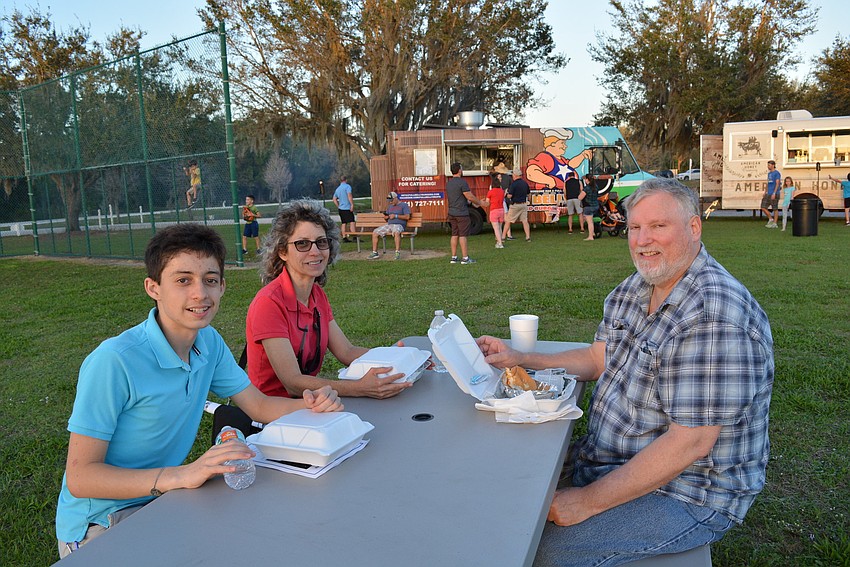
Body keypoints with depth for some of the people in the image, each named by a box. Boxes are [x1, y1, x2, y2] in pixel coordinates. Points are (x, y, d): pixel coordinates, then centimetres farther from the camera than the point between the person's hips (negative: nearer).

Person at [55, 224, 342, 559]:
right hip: (101, 523, -7)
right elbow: (80, 477, -24)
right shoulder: (114, 361, -26)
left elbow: (259, 405, 5)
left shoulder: (209, 342, -2)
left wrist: (308, 405, -16)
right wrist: (180, 476, -37)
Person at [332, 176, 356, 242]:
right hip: (347, 208, -7)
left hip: (341, 208, 7)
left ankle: (344, 237, 7)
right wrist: (352, 204, -18)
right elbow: (349, 196, -18)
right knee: (352, 222, -11)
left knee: (343, 223, 9)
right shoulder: (347, 186, -5)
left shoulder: (337, 189, 17)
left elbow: (334, 199, 19)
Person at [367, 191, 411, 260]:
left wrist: (395, 216, -13)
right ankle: (375, 253, -8)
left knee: (396, 232, -42)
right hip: (389, 225, 7)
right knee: (375, 232, -9)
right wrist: (385, 217, 3)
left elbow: (407, 217, -9)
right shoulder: (389, 206, 25)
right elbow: (386, 218, 29)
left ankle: (398, 252, -42)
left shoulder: (404, 205, 4)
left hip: (399, 225, -7)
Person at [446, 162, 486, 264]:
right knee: (463, 235, -4)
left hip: (452, 213, 8)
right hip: (461, 213, -8)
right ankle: (465, 258, -1)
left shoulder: (448, 183, 11)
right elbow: (470, 196, -16)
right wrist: (479, 202, 1)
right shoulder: (462, 182, -15)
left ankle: (454, 257, 12)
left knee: (454, 235, 10)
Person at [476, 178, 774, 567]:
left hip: (686, 492, -8)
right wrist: (518, 359, 2)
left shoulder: (714, 315, -27)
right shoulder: (634, 289, 3)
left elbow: (689, 444, -29)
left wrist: (588, 502, -24)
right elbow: (597, 359, 14)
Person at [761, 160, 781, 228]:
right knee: (763, 208, 2)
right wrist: (765, 193, 17)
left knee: (775, 209, -1)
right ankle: (770, 219, 16)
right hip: (768, 194, 8)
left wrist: (774, 193, -22)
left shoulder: (777, 173, -8)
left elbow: (777, 184, -15)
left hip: (774, 194, -8)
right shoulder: (769, 173, 17)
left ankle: (774, 223, 4)